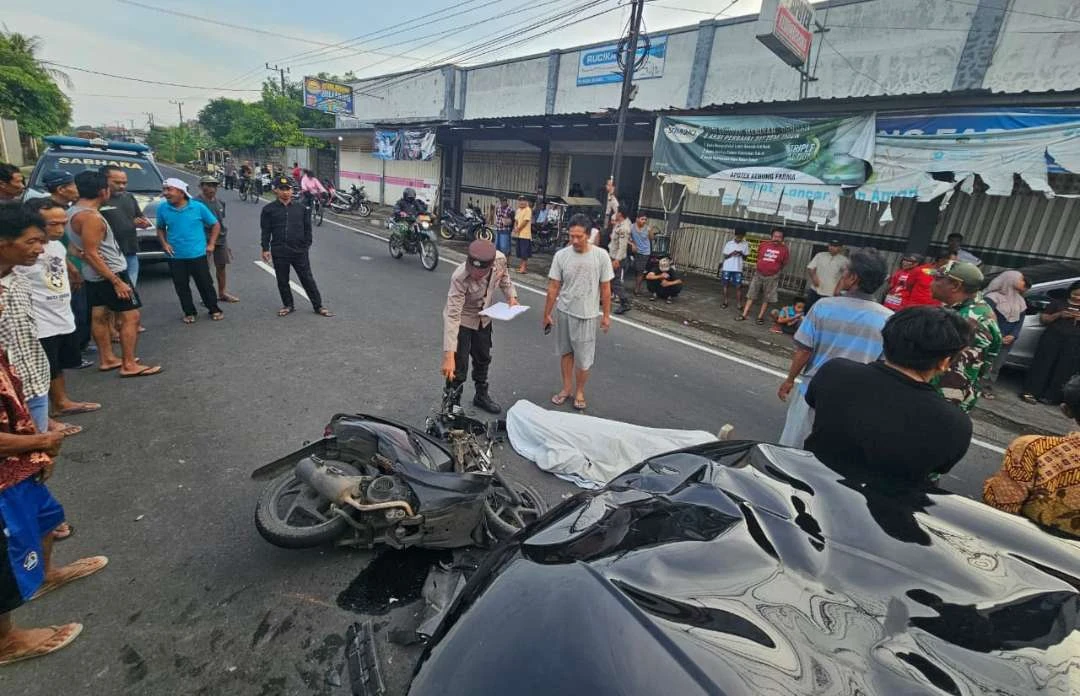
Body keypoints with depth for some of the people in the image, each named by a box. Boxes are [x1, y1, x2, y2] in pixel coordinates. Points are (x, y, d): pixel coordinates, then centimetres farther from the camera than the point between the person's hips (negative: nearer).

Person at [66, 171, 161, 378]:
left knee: (99, 315, 15)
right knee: (130, 317, -8)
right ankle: (129, 365, -7)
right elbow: (92, 254, -25)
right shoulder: (91, 216, -22)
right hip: (109, 273, -11)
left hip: (93, 275, 11)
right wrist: (116, 281, -25)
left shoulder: (73, 211, 9)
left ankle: (107, 359, 26)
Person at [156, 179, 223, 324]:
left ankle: (214, 310, 19)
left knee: (205, 284, 5)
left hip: (198, 254, -2)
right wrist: (164, 243, -1)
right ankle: (189, 312, 21)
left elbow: (216, 225, 3)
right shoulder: (162, 208, 0)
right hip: (175, 257, 2)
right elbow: (160, 228, 15)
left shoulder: (198, 207, -6)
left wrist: (211, 244, -2)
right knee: (181, 286, 8)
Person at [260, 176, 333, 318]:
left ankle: (318, 306, 10)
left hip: (299, 251, 0)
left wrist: (306, 245, 4)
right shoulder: (269, 209, 2)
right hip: (279, 252, 0)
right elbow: (265, 231, 4)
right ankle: (288, 305, 25)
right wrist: (265, 249, -1)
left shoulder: (300, 208, 5)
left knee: (307, 279, 3)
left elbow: (307, 228, 9)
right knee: (282, 281, 10)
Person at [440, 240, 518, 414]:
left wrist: (511, 296, -12)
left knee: (483, 359, 23)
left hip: (484, 317, 6)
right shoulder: (460, 278, -38)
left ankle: (481, 395, 47)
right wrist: (449, 355, -44)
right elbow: (452, 316, -40)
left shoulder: (500, 259, -25)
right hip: (462, 320, -5)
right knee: (458, 369, -3)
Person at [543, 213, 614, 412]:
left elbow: (605, 288, -3)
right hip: (564, 312, 2)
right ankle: (567, 388, 34)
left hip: (587, 315, -2)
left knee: (583, 358, 5)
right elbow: (553, 287, -2)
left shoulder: (601, 256, -11)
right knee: (566, 352, 16)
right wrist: (547, 314, 2)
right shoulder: (561, 255, -8)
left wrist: (606, 315, 0)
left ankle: (579, 392, 27)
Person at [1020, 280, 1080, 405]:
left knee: (1064, 371, -3)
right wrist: (1059, 315, -8)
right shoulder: (1058, 303, 13)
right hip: (1053, 338, -1)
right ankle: (1030, 392, -8)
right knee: (1042, 365, -8)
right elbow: (1043, 319, 10)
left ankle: (1051, 397, 1)